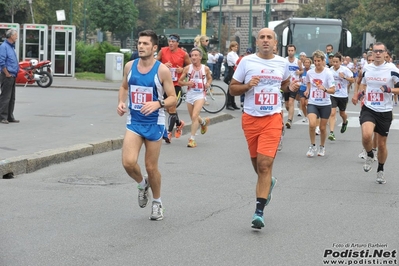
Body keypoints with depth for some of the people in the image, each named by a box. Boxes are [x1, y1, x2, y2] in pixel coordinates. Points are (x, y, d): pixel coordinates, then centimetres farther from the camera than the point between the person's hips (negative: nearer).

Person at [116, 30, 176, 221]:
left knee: (151, 167, 5)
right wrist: (121, 102, -1)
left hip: (154, 123, -3)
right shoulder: (130, 66, 1)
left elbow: (173, 98, -8)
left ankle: (157, 202, 30)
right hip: (134, 121, 3)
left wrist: (158, 103, -28)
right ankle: (142, 185, 18)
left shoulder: (162, 70, -11)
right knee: (128, 162, -16)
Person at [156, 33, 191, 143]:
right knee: (167, 108, 13)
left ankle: (169, 132, 0)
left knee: (172, 107, -7)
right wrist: (163, 65, -14)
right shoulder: (163, 51, 0)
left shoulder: (183, 54, -4)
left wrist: (182, 70, -11)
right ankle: (179, 123, 39)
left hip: (176, 84, -3)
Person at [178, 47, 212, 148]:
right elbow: (180, 81, 4)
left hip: (200, 95, -3)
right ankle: (204, 122, 51)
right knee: (193, 117, 16)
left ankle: (192, 139, -11)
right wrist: (186, 83, -16)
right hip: (190, 94, 3)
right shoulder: (187, 68, -2)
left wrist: (208, 84, -5)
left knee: (194, 116, -18)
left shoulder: (205, 69, -2)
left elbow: (210, 78, 17)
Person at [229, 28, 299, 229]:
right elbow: (232, 88, 3)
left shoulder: (282, 63, 6)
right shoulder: (247, 61, -1)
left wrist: (291, 88, 4)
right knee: (258, 163, 13)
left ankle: (259, 211, -12)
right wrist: (247, 85, -16)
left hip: (273, 119, -1)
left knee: (265, 164, -13)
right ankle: (268, 182, 49)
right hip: (250, 118, 1)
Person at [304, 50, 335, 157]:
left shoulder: (328, 73, -11)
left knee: (322, 127, 8)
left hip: (325, 104, -1)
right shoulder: (309, 73, -1)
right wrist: (307, 90, 5)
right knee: (312, 124, -21)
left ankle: (322, 147, 31)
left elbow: (333, 90, -14)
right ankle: (312, 146, -2)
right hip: (312, 103, 1)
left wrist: (324, 89, -32)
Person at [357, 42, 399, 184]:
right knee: (366, 135, -27)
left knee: (381, 144, 10)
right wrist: (362, 93, 4)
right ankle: (370, 155, 6)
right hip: (368, 109, 1)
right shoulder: (366, 68, 2)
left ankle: (380, 171, 35)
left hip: (385, 112, -1)